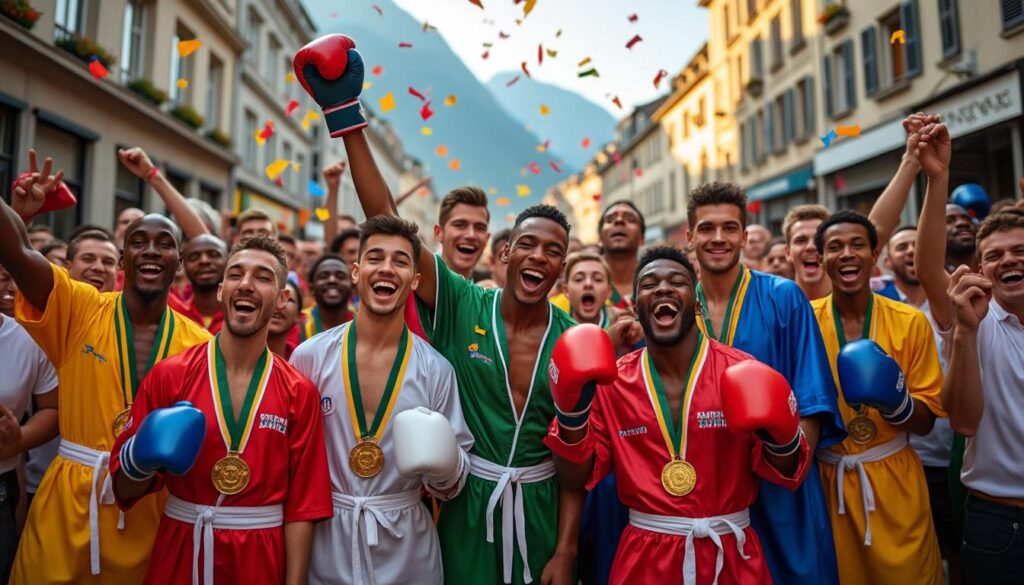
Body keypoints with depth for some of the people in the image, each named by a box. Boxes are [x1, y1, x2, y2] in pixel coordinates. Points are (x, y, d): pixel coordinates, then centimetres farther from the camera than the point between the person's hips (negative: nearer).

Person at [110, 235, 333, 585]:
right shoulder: (169, 375, -7)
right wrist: (142, 459, -21)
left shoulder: (300, 394, -7)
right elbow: (125, 489, 0)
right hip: (178, 553, 1)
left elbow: (302, 503, -4)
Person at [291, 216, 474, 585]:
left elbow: (451, 483, -2)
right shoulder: (309, 357, -7)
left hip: (407, 545, 0)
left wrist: (443, 466, -23)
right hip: (325, 539, 0)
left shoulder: (437, 370, -7)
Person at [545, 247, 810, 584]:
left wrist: (781, 440, -23)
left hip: (730, 557, 0)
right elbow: (577, 477, -2)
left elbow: (785, 474, -2)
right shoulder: (610, 383, -3)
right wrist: (571, 413, -17)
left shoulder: (742, 373, -7)